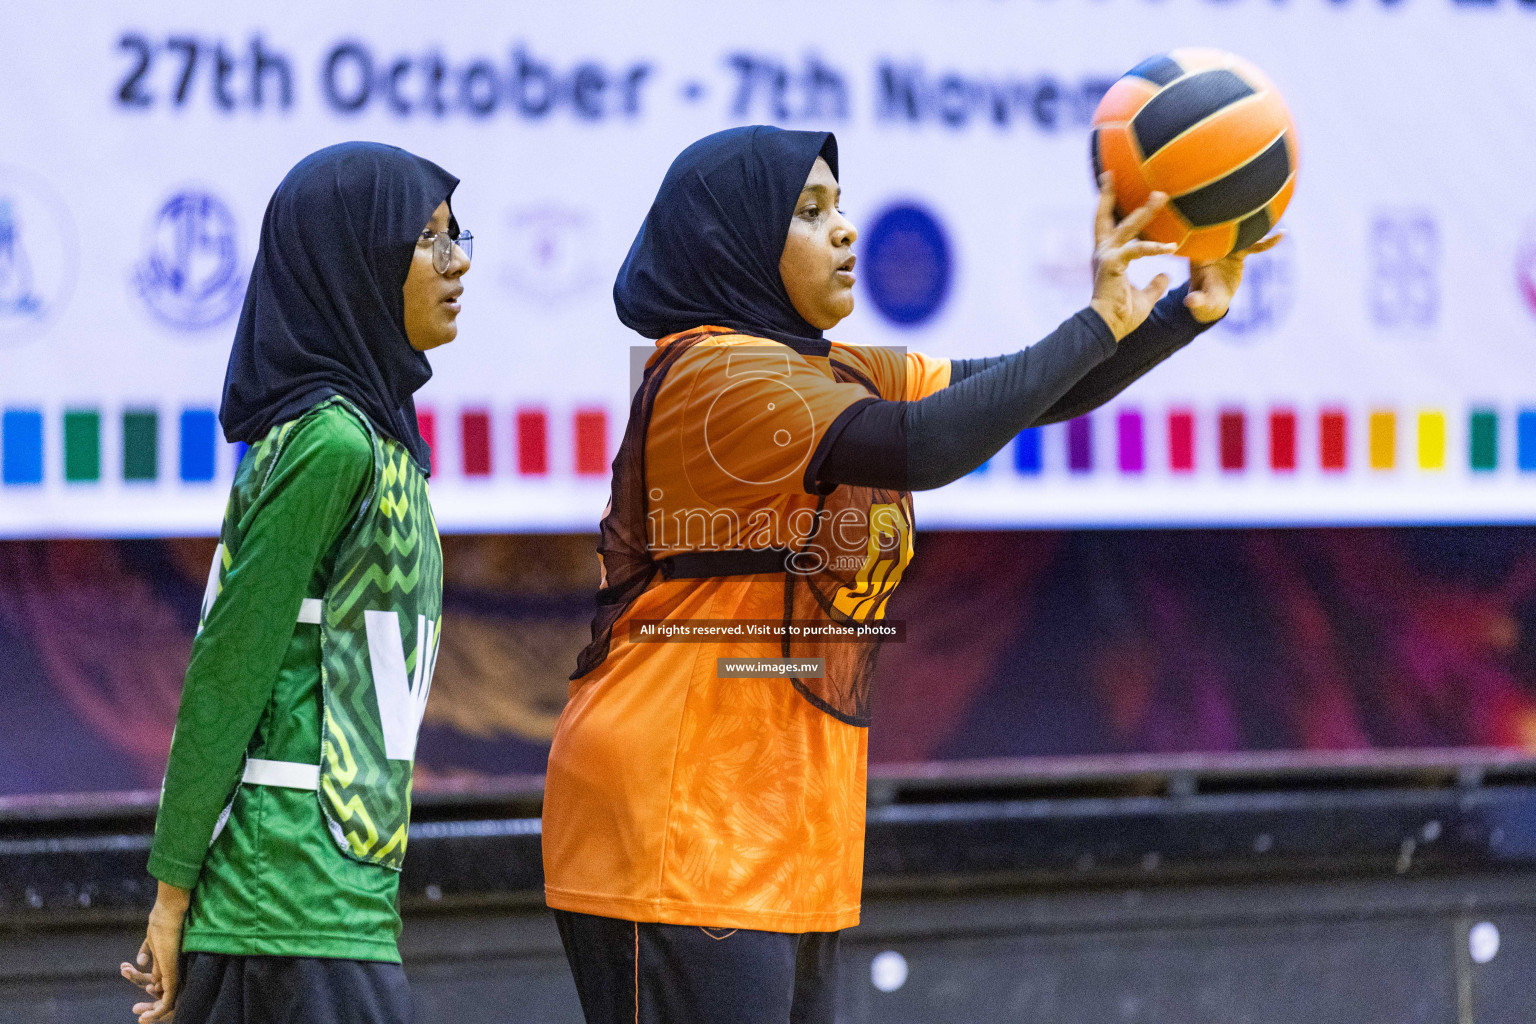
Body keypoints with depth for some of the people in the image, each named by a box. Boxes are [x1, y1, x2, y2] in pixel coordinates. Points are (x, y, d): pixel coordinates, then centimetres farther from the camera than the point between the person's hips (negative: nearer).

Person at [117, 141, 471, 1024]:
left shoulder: (370, 436, 15)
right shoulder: (329, 445, -13)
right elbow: (229, 669, -14)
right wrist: (174, 893, -13)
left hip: (340, 877, 9)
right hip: (301, 896, -9)